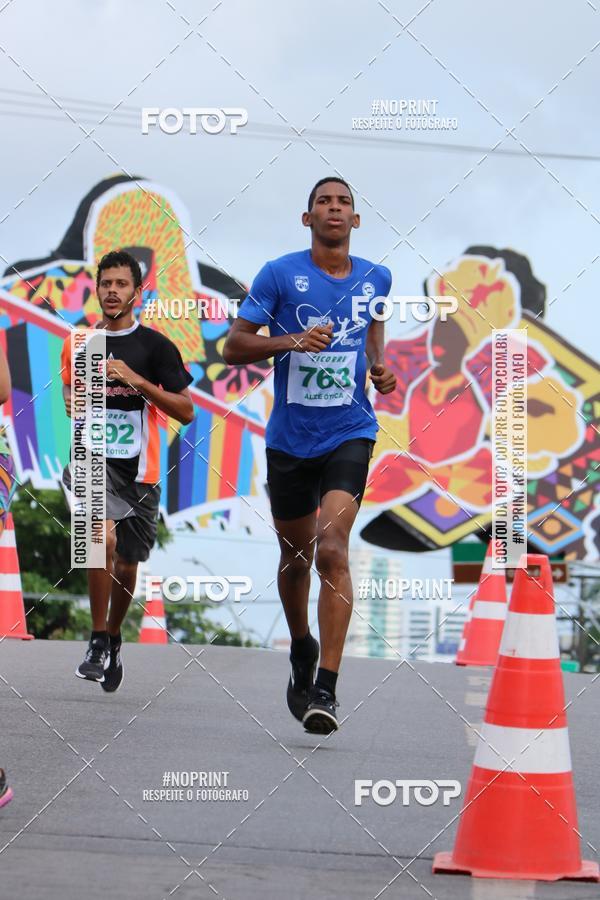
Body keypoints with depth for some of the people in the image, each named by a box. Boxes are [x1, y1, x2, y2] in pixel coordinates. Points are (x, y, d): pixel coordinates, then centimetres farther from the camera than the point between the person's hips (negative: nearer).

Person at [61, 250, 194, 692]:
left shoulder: (156, 346, -2)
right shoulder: (78, 343, 8)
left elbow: (186, 411, -6)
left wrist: (138, 382, -16)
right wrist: (74, 401, 0)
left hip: (139, 470, 0)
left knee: (126, 565, 9)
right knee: (104, 537, -27)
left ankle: (113, 639, 36)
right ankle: (98, 641, -15)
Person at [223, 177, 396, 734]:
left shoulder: (375, 278, 6)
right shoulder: (279, 274, -3)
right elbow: (233, 347, -4)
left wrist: (380, 367, 7)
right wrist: (292, 341, -20)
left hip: (349, 433, 0)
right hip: (289, 437, 1)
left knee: (332, 548, -19)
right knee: (295, 557, 14)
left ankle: (325, 688, -22)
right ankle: (301, 651, 43)